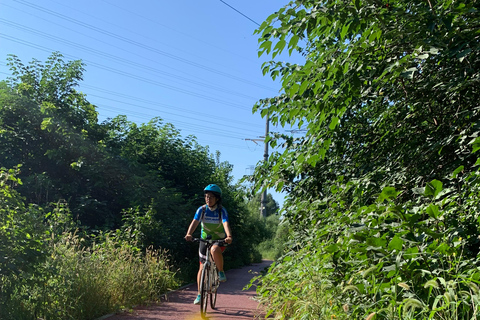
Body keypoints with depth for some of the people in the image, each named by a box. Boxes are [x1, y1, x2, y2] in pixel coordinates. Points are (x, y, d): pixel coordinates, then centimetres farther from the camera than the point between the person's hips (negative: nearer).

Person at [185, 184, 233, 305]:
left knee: (215, 250, -37)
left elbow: (226, 224, -30)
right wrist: (189, 234, -42)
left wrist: (229, 237, -49)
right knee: (202, 267, 1)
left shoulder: (222, 211, -15)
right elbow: (194, 222, -22)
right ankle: (199, 294, 13)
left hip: (219, 240, -2)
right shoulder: (201, 209, -9)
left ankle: (221, 272, -14)